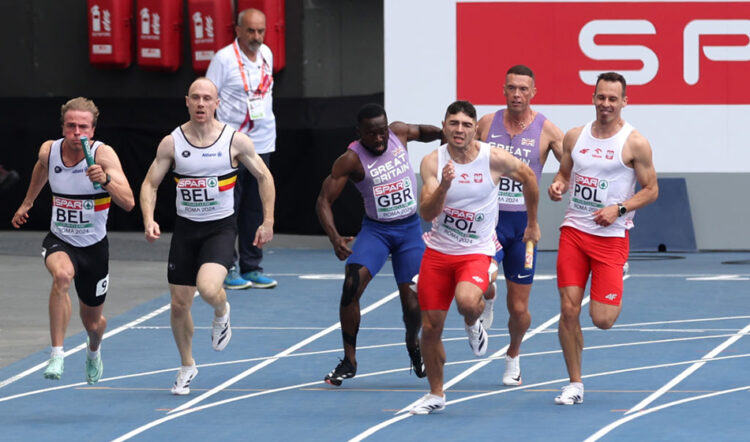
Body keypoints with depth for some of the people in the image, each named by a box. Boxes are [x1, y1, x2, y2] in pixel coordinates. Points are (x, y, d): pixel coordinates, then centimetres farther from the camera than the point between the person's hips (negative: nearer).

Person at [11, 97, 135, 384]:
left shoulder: (103, 154, -21)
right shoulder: (49, 150, -10)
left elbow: (128, 203, -32)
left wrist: (105, 180, -49)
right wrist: (27, 202, 31)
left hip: (94, 245, -1)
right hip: (59, 241, 1)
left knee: (92, 322, 14)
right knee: (62, 275, -36)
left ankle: (93, 351, 53)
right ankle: (57, 354, -31)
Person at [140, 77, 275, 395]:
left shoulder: (235, 141, -7)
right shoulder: (171, 143, -4)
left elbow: (264, 177, 4)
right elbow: (149, 183, 3)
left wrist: (268, 222, -1)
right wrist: (149, 220, -13)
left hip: (221, 228, -2)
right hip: (186, 228, 3)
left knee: (208, 288, -28)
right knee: (179, 305, 4)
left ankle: (221, 312, 11)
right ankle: (187, 366, 28)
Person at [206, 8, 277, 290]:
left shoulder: (266, 55, 9)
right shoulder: (224, 58, -10)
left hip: (262, 143, 6)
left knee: (256, 208, 9)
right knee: (228, 207, -3)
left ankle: (251, 267, 16)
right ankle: (227, 269, 4)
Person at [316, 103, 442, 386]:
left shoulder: (399, 133, -5)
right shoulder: (351, 159, -16)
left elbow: (421, 131, 19)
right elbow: (324, 200, -18)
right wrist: (335, 238, -33)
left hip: (410, 227, 2)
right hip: (375, 229, -2)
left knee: (413, 300, -6)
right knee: (351, 285, -23)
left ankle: (413, 343, 30)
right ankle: (349, 361, -9)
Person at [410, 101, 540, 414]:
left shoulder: (494, 159, -11)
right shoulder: (432, 162, -8)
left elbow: (528, 177, 8)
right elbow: (427, 213, -17)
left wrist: (532, 224, 17)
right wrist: (443, 186, -35)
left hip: (476, 252, -2)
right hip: (438, 250, 2)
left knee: (466, 301, -33)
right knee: (430, 327, 4)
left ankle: (473, 325, 5)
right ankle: (435, 394, 24)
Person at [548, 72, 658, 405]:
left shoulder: (635, 143, -6)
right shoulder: (575, 136, 7)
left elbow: (651, 190, -2)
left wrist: (619, 209, -15)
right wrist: (557, 186, -5)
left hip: (611, 236, -3)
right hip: (574, 231, 3)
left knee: (602, 320, -7)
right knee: (568, 309, -5)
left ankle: (615, 299, 32)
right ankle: (575, 384, 7)